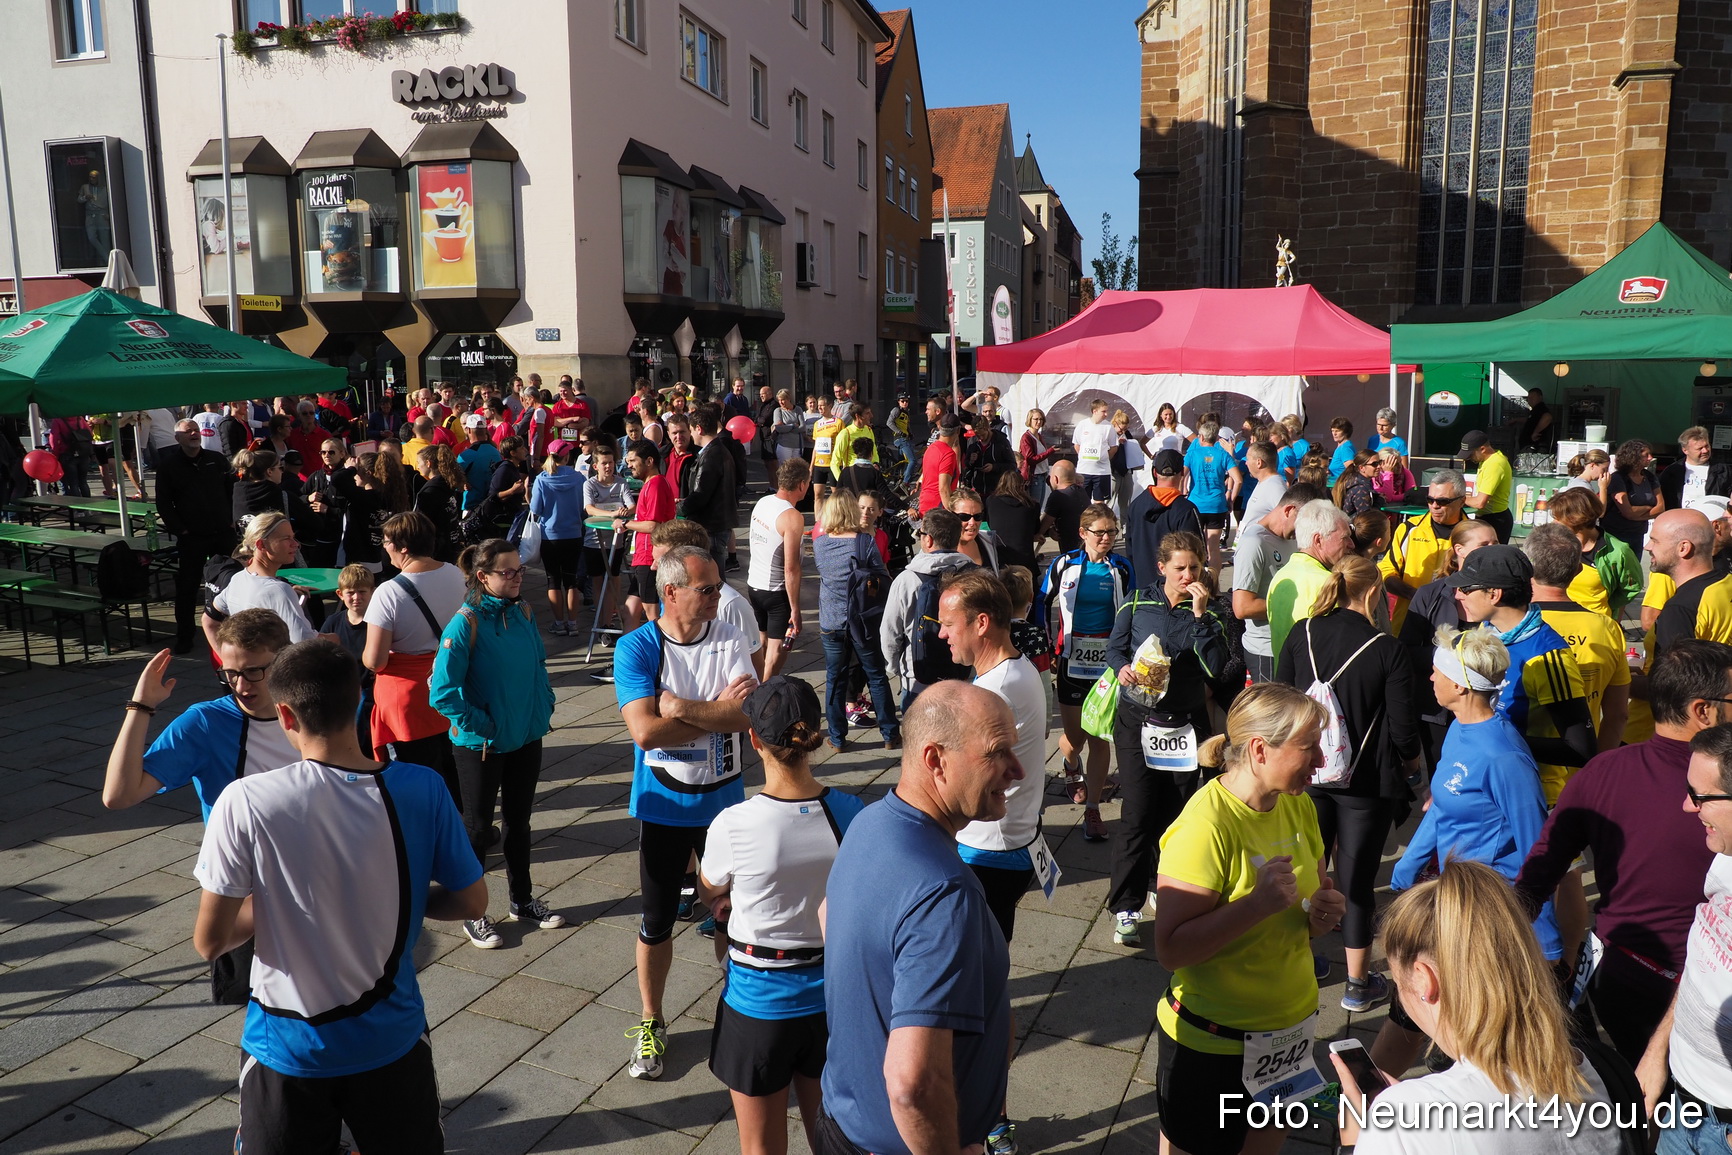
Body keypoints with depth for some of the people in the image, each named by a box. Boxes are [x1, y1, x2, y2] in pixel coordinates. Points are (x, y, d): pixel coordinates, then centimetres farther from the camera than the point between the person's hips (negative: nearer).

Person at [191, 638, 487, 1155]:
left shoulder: (245, 803, -22)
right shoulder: (422, 789, -17)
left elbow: (208, 941, -14)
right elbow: (471, 901, -6)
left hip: (289, 1049, -1)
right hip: (392, 1038, 2)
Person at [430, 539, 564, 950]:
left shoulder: (522, 612, -1)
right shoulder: (466, 623, -20)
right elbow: (442, 692, -23)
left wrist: (544, 708, 3)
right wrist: (480, 726, -17)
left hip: (526, 737, 6)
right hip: (481, 745, -6)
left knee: (518, 821, 20)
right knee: (477, 827, 11)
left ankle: (522, 901, 37)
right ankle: (473, 915, 27)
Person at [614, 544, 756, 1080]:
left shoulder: (729, 640, -7)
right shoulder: (636, 648, -13)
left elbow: (749, 714, -20)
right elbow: (645, 731, -24)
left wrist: (682, 707, -25)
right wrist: (718, 710, -20)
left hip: (723, 800, 2)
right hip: (663, 807, -1)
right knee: (657, 920, 12)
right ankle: (651, 1023, 33)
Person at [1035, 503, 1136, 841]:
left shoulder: (1123, 568, 1)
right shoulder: (1064, 565, -2)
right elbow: (1042, 606, 7)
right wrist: (1045, 646, 4)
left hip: (1108, 661, 0)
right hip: (1072, 660, 0)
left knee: (1100, 738, 1)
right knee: (1075, 737, 6)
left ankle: (1092, 810, 11)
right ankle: (1070, 765, 43)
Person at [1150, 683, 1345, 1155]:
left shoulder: (1299, 805, -1)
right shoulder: (1206, 825, -25)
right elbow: (1170, 949, -26)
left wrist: (1325, 910, -6)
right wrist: (1259, 903, -33)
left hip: (1291, 1026, 7)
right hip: (1212, 1041, -7)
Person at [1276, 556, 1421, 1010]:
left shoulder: (1301, 634, -6)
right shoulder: (1385, 649, -15)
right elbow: (1404, 729, -11)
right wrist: (1411, 767, 8)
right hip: (1367, 781, -3)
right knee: (1358, 878, 8)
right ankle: (1358, 984, 21)